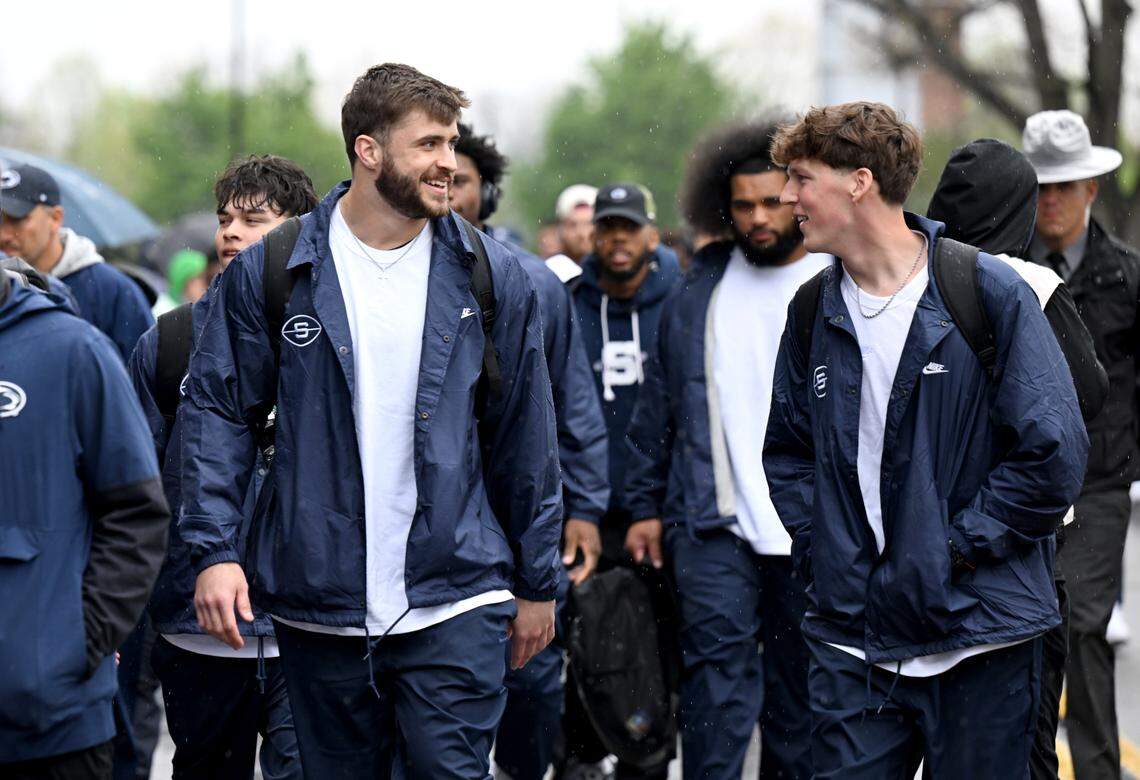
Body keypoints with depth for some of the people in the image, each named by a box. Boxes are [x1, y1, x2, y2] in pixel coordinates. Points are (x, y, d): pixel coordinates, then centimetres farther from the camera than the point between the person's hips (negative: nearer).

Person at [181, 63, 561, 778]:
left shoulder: (494, 278, 4)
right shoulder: (268, 274, 0)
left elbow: (525, 441, 8)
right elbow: (218, 410, 3)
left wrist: (538, 584, 10)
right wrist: (214, 549, -8)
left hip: (456, 601, 0)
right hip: (317, 605, 0)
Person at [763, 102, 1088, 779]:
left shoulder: (990, 293, -8)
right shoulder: (815, 310, 9)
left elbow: (1054, 454, -11)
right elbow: (788, 450, 19)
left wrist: (958, 549, -12)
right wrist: (821, 553, 4)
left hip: (979, 640, -4)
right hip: (852, 639, 4)